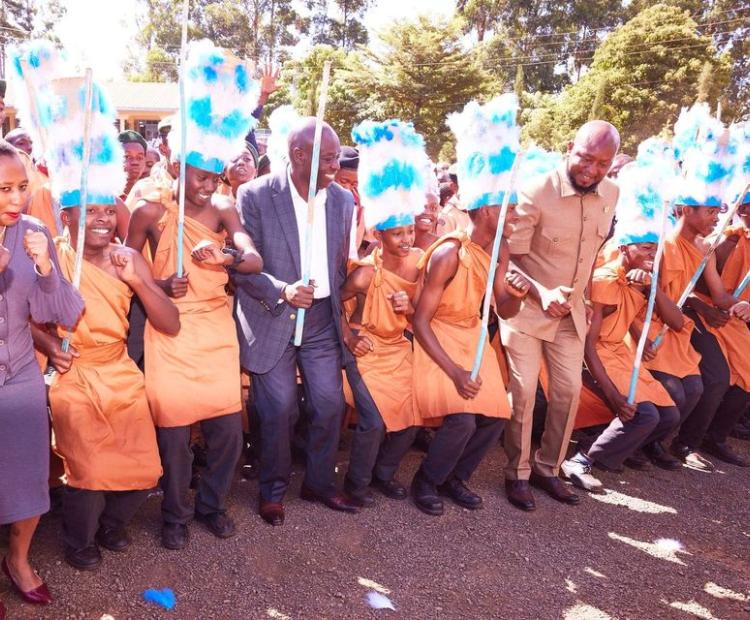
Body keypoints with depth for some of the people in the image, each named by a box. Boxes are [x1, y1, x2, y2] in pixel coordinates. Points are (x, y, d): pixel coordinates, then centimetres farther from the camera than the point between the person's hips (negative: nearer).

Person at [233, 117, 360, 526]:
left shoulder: (343, 200, 3)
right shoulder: (255, 196, -10)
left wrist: (341, 315, 11)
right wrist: (283, 292, -25)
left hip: (322, 320, 4)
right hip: (271, 321, -4)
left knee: (330, 406, 6)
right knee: (278, 411, 2)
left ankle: (320, 483, 29)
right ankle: (273, 489, 26)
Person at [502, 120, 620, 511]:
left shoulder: (610, 194, -1)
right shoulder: (536, 193, -20)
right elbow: (511, 256, -18)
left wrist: (585, 297, 15)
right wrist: (542, 292, -32)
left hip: (571, 311, 6)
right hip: (527, 307, -5)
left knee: (569, 391, 8)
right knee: (523, 391, -4)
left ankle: (547, 468, 26)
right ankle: (517, 474, 14)